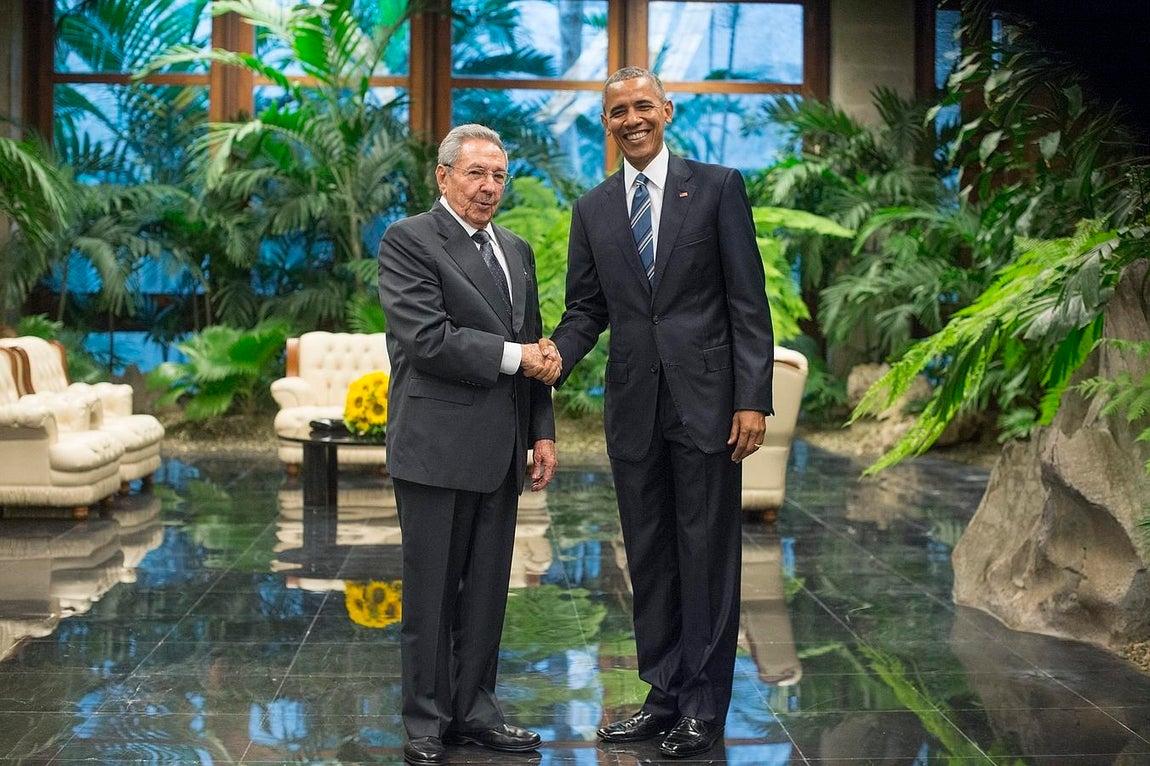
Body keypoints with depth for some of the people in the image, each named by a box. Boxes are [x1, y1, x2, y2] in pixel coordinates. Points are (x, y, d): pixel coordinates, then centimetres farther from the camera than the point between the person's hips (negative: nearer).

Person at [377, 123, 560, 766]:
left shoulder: (518, 251, 16)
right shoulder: (408, 241, -7)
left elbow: (537, 351, 17)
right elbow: (429, 338, -18)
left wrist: (543, 432, 9)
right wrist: (514, 356, -14)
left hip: (501, 450, 7)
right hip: (438, 446, -6)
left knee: (487, 589, 12)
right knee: (433, 591, 2)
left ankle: (474, 709, 22)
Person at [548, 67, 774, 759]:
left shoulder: (717, 187, -1)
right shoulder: (593, 209, 11)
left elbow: (748, 301, -4)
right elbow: (587, 309, 12)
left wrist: (753, 398, -11)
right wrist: (555, 357, -9)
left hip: (705, 401, -4)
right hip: (633, 407, 4)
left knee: (707, 557, 2)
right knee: (649, 559, 10)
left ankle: (705, 707, 11)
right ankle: (664, 696, 21)